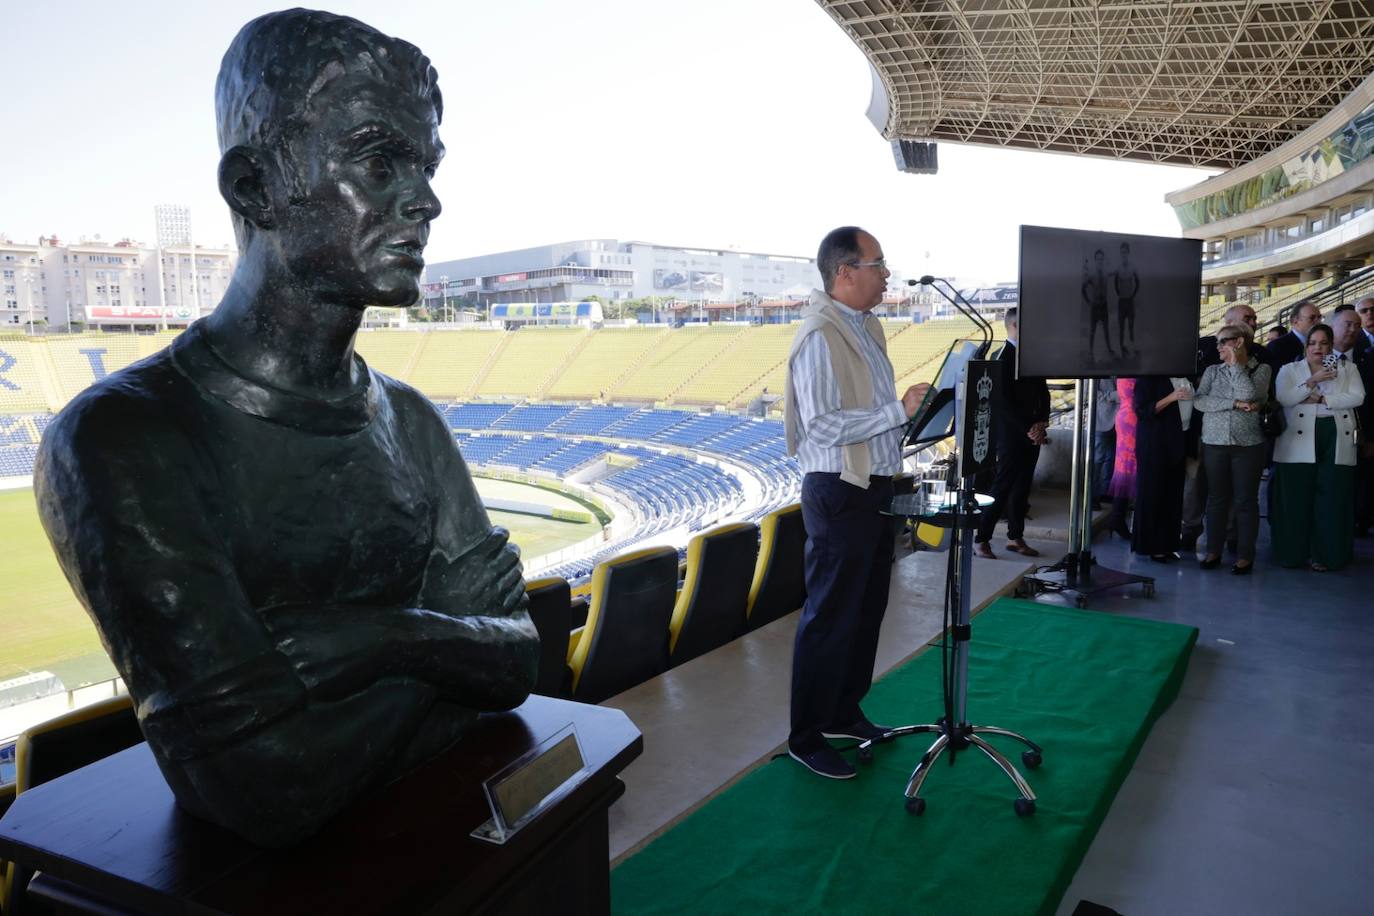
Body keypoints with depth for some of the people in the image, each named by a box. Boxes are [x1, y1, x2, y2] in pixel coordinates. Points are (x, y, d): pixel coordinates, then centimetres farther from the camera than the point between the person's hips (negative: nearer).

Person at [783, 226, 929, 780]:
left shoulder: (868, 327, 13)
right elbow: (822, 425, -25)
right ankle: (806, 739, 14)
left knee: (867, 610, 19)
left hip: (874, 488, 10)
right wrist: (898, 410, -23)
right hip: (839, 493, -10)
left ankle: (845, 713, 35)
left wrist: (911, 408, 8)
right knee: (830, 619, 0)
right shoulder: (820, 337, -18)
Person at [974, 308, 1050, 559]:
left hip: (1032, 433, 7)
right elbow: (1003, 402, -16)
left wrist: (1042, 423, 0)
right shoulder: (1003, 359, -11)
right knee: (1003, 486, -6)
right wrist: (1027, 430, -15)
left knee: (1022, 486, 11)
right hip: (1011, 434, -7)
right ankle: (981, 539, -1)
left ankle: (1015, 537, 20)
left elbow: (1043, 391, 14)